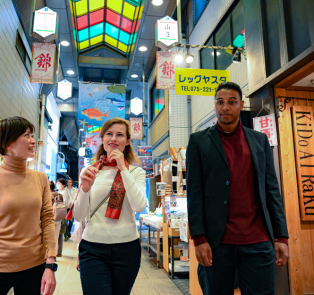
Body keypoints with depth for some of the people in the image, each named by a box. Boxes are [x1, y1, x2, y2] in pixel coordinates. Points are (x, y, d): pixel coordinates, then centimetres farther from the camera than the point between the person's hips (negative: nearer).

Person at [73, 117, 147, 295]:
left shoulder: (136, 172, 1)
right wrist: (85, 188, -16)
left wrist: (123, 169, -15)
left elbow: (139, 206, -17)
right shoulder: (90, 171, 3)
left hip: (126, 247, 0)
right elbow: (78, 217, 1)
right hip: (93, 249, 0)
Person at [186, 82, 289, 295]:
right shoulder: (199, 141, 3)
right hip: (217, 242, -1)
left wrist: (281, 237, 2)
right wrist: (199, 238, -8)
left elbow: (272, 190, 8)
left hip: (258, 242, 2)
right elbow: (194, 192, -2)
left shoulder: (260, 140, 10)